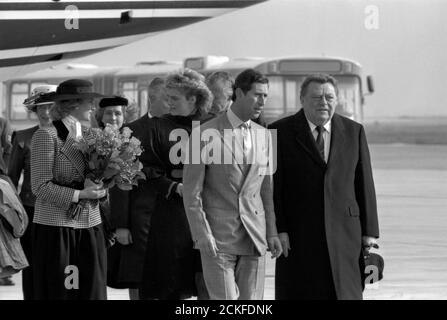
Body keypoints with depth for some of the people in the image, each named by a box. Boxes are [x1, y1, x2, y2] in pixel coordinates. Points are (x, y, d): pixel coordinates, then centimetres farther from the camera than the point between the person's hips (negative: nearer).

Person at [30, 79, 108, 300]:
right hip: (56, 225, -6)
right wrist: (78, 195, -18)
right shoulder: (46, 136, -7)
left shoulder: (87, 136, 12)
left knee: (91, 290, 2)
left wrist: (99, 188, -3)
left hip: (90, 226, 6)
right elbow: (40, 186, -11)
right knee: (58, 291, -3)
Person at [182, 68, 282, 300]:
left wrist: (272, 232, 10)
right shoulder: (206, 133, -6)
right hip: (218, 238, -5)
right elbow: (191, 191, -7)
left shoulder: (263, 135, 11)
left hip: (254, 237, 5)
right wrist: (201, 235, -13)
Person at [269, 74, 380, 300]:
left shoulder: (354, 132, 7)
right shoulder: (281, 132, 0)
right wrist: (278, 230, -11)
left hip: (344, 235, 2)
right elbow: (272, 186, -3)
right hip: (297, 236, -1)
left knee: (346, 295, -3)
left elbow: (364, 185, 8)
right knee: (297, 296, 1)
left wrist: (369, 233, 4)